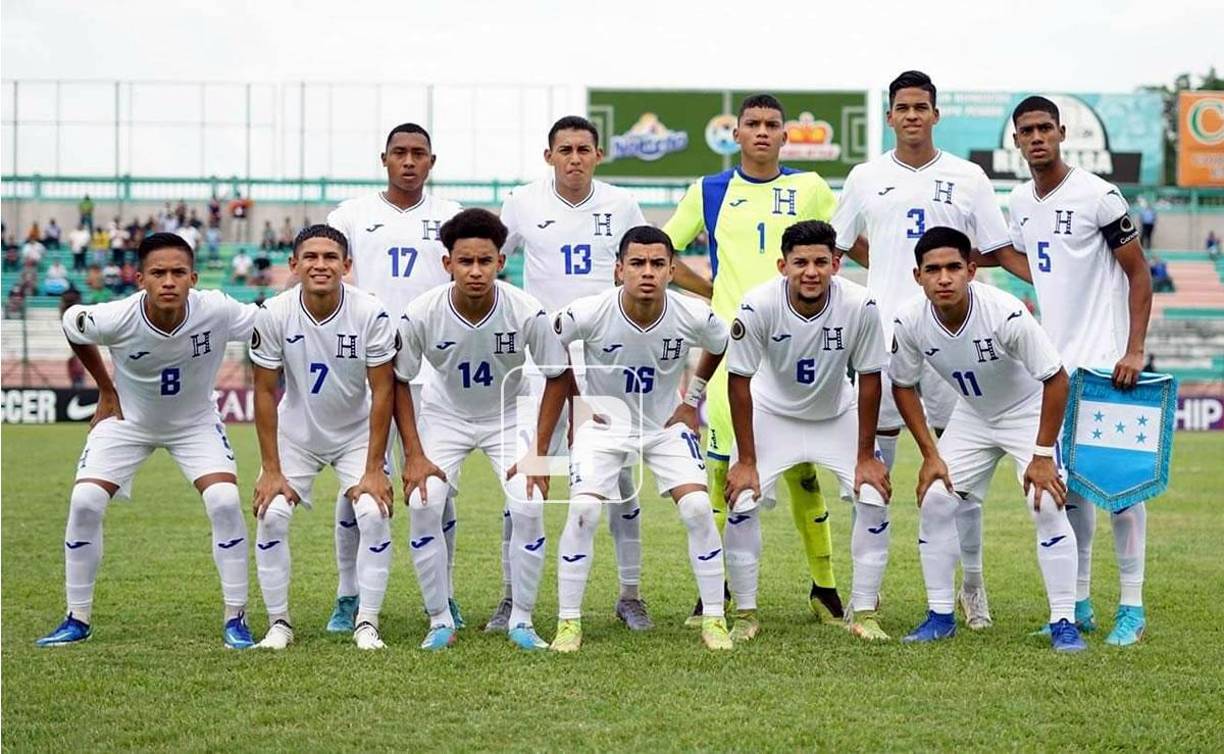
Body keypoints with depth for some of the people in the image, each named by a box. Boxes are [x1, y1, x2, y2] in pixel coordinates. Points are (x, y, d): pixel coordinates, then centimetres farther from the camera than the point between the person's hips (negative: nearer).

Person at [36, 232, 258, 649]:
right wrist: (106, 389, 0)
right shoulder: (114, 319, -30)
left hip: (195, 422, 0)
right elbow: (71, 325, -6)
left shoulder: (217, 311, -32)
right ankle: (77, 620, 5)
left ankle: (236, 619, -4)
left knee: (225, 502, -19)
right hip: (127, 420, 0)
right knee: (84, 503, -12)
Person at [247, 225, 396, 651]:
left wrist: (374, 469, -18)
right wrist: (271, 470, -14)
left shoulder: (371, 314, -22)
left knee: (374, 514, -17)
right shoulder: (274, 315, -19)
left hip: (356, 434, -1)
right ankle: (278, 623, 2)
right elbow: (265, 392, -12)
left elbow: (382, 392, -16)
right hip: (296, 434, 1)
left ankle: (367, 624, -5)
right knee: (271, 516, -12)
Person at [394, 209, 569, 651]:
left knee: (528, 507, -17)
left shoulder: (528, 313, -27)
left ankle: (521, 620, -1)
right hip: (445, 415, 0)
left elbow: (556, 377, -11)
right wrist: (414, 455, -13)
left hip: (508, 416, 0)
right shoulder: (421, 314, -25)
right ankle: (441, 621, -3)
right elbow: (399, 381, -9)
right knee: (422, 505, -18)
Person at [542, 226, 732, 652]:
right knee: (584, 510, -19)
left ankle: (714, 619, 1)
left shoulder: (694, 316, -21)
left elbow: (720, 346, 5)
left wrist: (692, 398, 4)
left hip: (666, 425, 2)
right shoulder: (587, 314, -27)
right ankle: (568, 622, -5)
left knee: (698, 508, -14)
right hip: (603, 424, -1)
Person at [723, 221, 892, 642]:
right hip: (772, 414, -1)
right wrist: (746, 461, -17)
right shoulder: (759, 306, -30)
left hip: (837, 415, 1)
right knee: (740, 502, -14)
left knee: (875, 500, -11)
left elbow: (869, 379, -15)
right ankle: (745, 614, 2)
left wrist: (865, 456, -11)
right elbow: (739, 382, -19)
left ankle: (864, 614, 3)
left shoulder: (860, 306, -28)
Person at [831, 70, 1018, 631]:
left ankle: (972, 584, 8)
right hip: (884, 333, 1)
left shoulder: (967, 178, 5)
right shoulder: (866, 179, 7)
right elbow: (844, 243, 18)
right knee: (874, 464, 3)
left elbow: (998, 251, 6)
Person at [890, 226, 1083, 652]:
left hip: (1029, 412, -4)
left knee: (1048, 506, -18)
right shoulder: (909, 322, -21)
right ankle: (940, 616, 9)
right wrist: (929, 454, -7)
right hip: (971, 416, 4)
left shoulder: (1006, 314, -34)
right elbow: (904, 386, -3)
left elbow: (1056, 379, -26)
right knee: (934, 502, -5)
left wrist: (1042, 455, -24)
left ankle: (1063, 622, -9)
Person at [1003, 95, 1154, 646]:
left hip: (1103, 360, -7)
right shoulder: (1020, 204, 10)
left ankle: (1132, 606, 0)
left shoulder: (1098, 197, -10)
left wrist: (1134, 351, -15)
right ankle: (1079, 604, 16)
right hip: (1053, 362, 7)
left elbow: (1138, 273, -8)